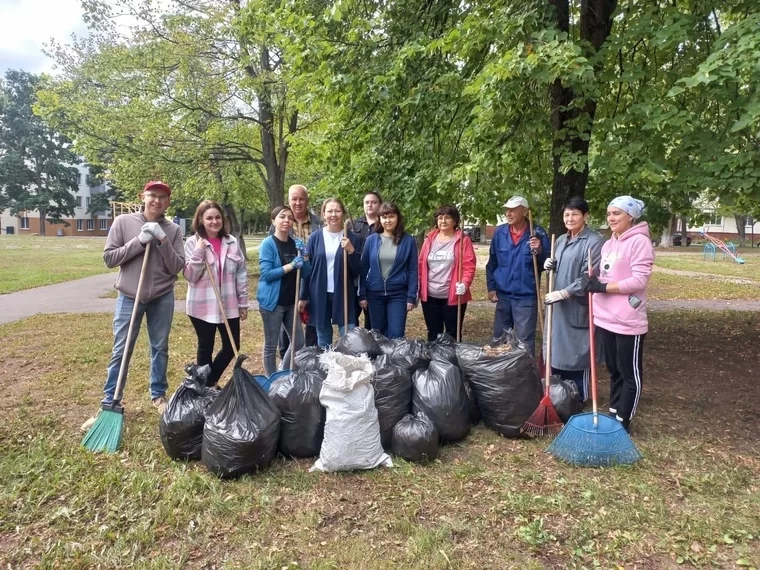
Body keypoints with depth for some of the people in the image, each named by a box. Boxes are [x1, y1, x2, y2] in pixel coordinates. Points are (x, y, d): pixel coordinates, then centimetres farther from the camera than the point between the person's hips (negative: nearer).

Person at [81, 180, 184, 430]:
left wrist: (163, 241, -18)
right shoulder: (123, 222, -3)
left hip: (162, 298, 1)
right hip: (129, 296, -1)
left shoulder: (172, 230, -2)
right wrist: (139, 241, -16)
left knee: (160, 348, 12)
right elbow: (109, 258, -6)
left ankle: (158, 395, 29)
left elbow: (177, 267, -7)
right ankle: (109, 403, 16)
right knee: (121, 351, 5)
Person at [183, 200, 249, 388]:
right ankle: (206, 385, 29)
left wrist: (243, 302, 6)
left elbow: (241, 274, 6)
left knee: (232, 346, 9)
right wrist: (199, 252, -22)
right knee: (206, 348, 10)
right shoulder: (193, 243, -6)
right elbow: (190, 276, -12)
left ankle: (211, 380, 32)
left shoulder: (231, 242, 2)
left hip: (229, 305, 3)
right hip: (202, 306, -3)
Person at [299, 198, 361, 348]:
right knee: (323, 342, 13)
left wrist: (351, 251, -17)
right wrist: (303, 296, 3)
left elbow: (357, 271, -1)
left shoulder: (352, 238, 0)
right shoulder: (315, 238, 1)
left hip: (343, 295, -1)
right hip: (319, 295, 1)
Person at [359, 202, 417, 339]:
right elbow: (364, 268, 4)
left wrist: (411, 296, -7)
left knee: (396, 335, -2)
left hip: (398, 294, -2)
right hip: (375, 294, 2)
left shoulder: (408, 240, -3)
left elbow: (412, 270, -2)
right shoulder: (371, 239, 1)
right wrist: (362, 295, 0)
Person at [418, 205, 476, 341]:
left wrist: (465, 283, -25)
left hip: (453, 296, -3)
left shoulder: (463, 240, -2)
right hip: (430, 296, 4)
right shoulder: (429, 239, 9)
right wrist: (417, 289, 6)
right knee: (433, 333, 13)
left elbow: (469, 266, -8)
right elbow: (421, 265, 11)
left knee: (452, 334, 6)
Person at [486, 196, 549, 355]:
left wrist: (539, 252, -24)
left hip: (526, 296, -3)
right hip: (503, 294, 4)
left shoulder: (537, 233, -7)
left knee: (525, 341, 4)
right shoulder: (500, 232, 2)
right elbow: (492, 263, 8)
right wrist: (491, 287, 3)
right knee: (499, 338, 15)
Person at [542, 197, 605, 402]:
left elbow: (589, 277, -18)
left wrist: (563, 293, -20)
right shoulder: (561, 240, 12)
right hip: (558, 306, 8)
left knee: (577, 354, 1)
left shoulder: (594, 241, -13)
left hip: (578, 306, -8)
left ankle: (578, 400, 16)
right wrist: (549, 265, 2)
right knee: (556, 350, 15)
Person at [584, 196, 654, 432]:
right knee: (614, 371, 18)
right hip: (606, 318, 8)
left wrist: (604, 287, -19)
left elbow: (639, 280, -19)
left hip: (628, 321, -8)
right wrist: (594, 282, 0)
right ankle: (613, 416, 29)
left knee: (630, 374, 6)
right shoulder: (608, 244, 14)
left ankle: (622, 423, 14)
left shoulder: (640, 241, -11)